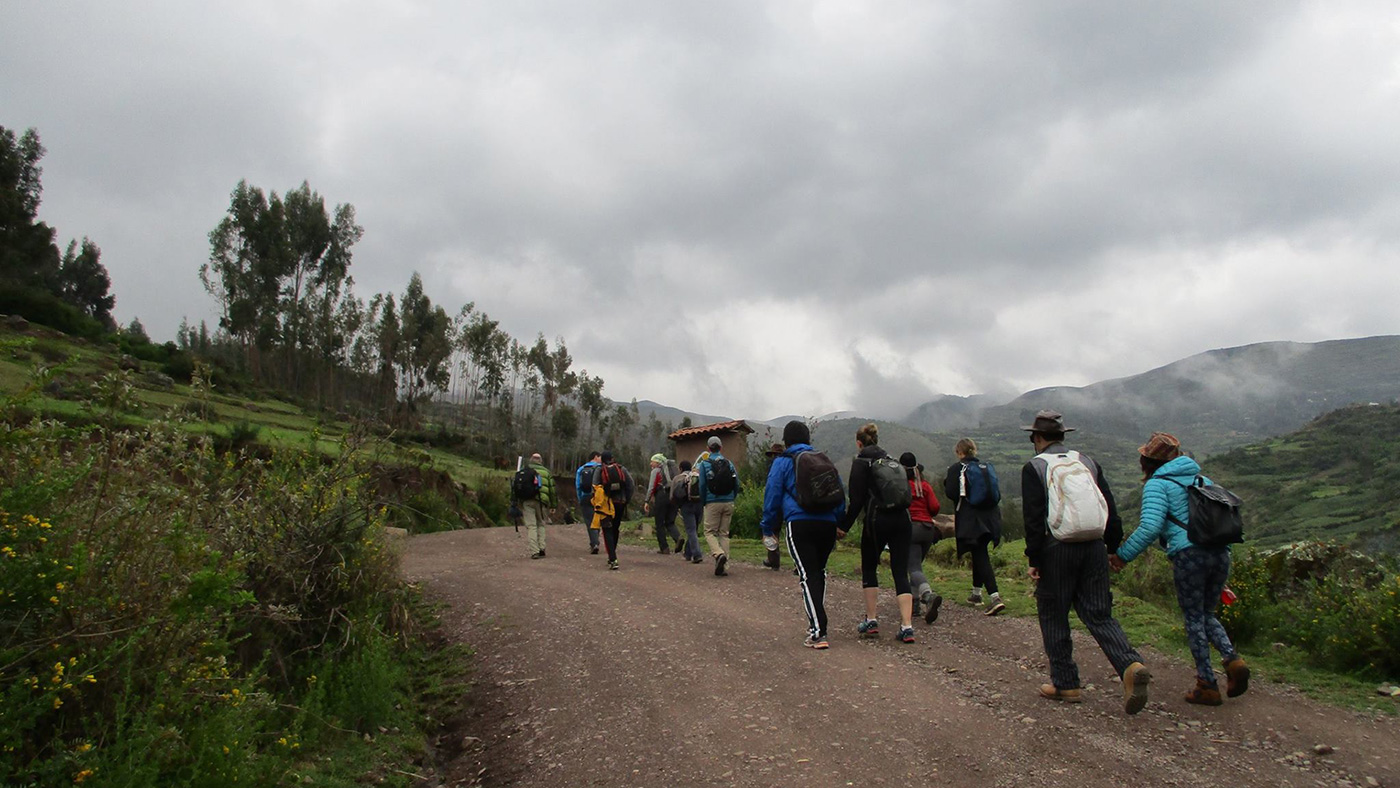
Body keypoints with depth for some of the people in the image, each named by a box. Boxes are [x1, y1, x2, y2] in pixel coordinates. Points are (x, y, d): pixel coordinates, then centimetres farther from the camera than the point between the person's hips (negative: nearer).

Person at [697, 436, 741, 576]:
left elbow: (702, 485, -4)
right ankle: (723, 566, 6)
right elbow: (737, 483, 4)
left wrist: (703, 502, 8)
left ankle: (719, 554, -21)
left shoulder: (704, 464, -4)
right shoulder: (729, 463, 5)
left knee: (709, 531, 5)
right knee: (724, 533, 9)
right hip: (728, 503, 4)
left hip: (713, 503, -3)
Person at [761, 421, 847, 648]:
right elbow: (841, 493, 20)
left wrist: (768, 527, 12)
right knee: (820, 571, 21)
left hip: (800, 525, -5)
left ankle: (818, 633, -13)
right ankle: (817, 620, 30)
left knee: (808, 576, -6)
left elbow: (772, 496, 3)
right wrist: (839, 523, 25)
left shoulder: (782, 462, 5)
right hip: (828, 524, 5)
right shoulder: (824, 461, 20)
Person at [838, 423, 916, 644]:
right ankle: (907, 626, -7)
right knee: (901, 573, 2)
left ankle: (871, 620, 14)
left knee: (869, 569, 14)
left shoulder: (861, 462, 0)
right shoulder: (891, 460, 18)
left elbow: (857, 498, -7)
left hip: (877, 520, -4)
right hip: (902, 519, 5)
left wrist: (844, 526, -3)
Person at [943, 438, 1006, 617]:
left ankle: (995, 598, -21)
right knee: (980, 553, 21)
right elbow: (997, 494, 10)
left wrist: (947, 481, 7)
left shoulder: (956, 469, -6)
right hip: (990, 519, 6)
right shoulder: (987, 467, 10)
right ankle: (976, 593, 31)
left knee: (980, 556, -8)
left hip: (971, 520, -6)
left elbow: (951, 493, -13)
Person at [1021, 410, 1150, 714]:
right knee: (1099, 614, 9)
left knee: (1053, 615, 8)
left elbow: (1034, 518, -9)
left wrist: (1034, 559, -6)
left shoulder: (1034, 468, -2)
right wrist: (1114, 548, 16)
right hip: (1094, 547, 5)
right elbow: (1111, 509, 11)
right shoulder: (1087, 462, 13)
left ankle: (1065, 683, 12)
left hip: (1057, 550, -4)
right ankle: (1130, 665, -13)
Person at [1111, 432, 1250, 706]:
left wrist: (1123, 555, -7)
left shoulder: (1157, 484, -1)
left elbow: (1150, 527, -14)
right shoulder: (1202, 480, 20)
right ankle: (1233, 659, -3)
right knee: (1207, 615, 20)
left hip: (1189, 554, -6)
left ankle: (1208, 685, 6)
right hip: (1220, 552, 6)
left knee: (1194, 619, 5)